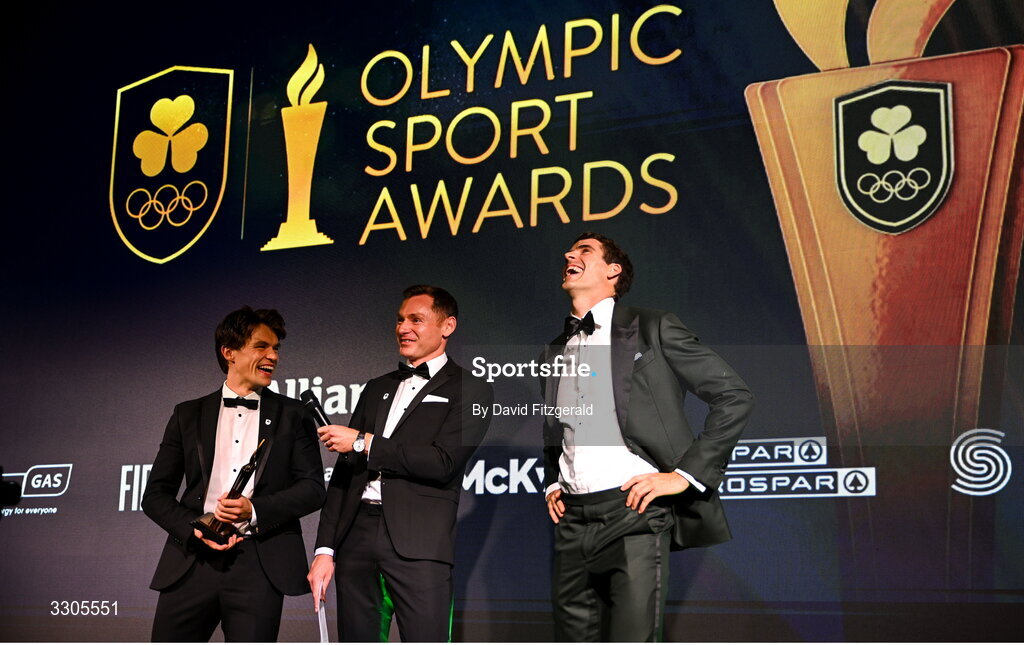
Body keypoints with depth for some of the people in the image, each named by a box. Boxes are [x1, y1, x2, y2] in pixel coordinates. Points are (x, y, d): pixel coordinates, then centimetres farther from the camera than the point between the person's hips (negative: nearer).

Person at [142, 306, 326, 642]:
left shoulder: (291, 414, 11)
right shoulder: (188, 414, 14)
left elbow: (313, 487, 4)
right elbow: (155, 495, 11)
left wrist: (255, 510, -12)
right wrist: (194, 529, -8)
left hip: (260, 563, -1)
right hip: (193, 560, 1)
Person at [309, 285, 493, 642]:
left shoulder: (469, 390, 4)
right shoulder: (377, 388, 21)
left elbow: (443, 462, -11)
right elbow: (343, 472, 19)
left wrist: (363, 442, -8)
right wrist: (325, 549, 11)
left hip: (419, 544, -5)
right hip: (356, 537, 5)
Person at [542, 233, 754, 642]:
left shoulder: (651, 328, 2)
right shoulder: (555, 351, 19)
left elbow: (734, 397, -2)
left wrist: (687, 474, -8)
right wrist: (551, 484, 15)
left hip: (635, 512, -6)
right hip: (573, 520, 6)